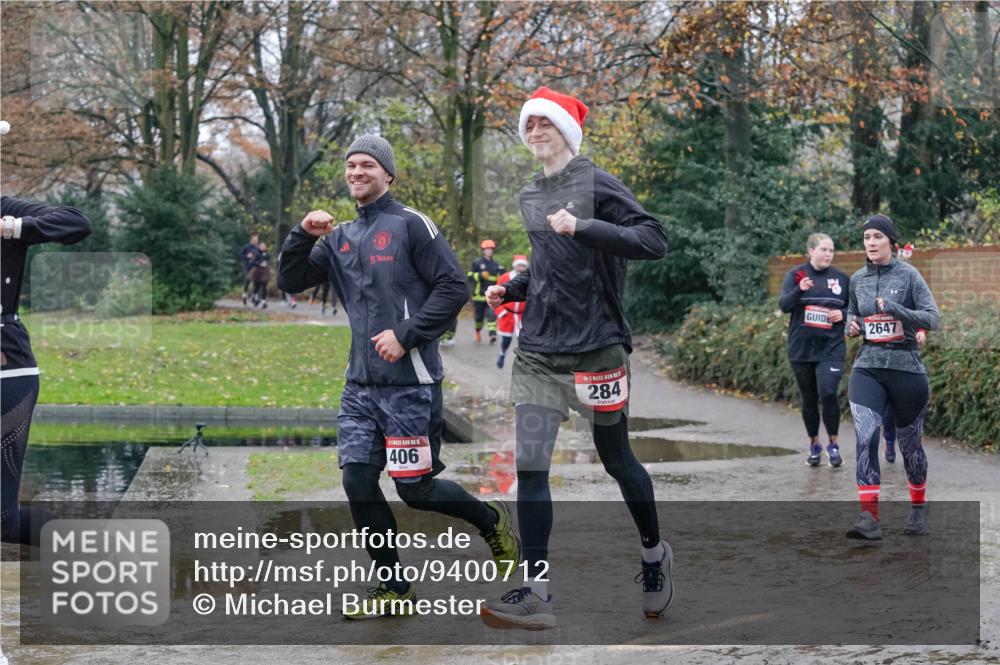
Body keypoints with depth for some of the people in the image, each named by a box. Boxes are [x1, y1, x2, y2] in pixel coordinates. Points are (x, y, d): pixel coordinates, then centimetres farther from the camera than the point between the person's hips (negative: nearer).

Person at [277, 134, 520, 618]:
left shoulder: (410, 224, -6)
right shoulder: (340, 238, 13)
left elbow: (454, 287, -10)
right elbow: (291, 282, 12)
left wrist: (405, 334, -16)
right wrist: (303, 234, -4)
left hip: (409, 382, -6)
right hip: (360, 383, 6)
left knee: (415, 488, -3)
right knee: (358, 482, 1)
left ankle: (492, 520, 25)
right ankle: (394, 588, 14)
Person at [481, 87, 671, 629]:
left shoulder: (597, 184, -7)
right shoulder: (530, 197, 14)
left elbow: (653, 241, -19)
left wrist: (583, 227, -28)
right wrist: (512, 289, 10)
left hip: (595, 347, -5)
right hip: (537, 351, 5)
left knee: (616, 459, 9)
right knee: (529, 467, -6)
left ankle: (654, 554, 34)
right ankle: (534, 594, -4)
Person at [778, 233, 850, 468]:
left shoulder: (841, 278, 5)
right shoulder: (796, 274, 1)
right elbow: (784, 305, -9)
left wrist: (842, 314, -7)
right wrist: (799, 290, -27)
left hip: (831, 348, -1)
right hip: (802, 349, 1)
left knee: (828, 393, -18)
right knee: (809, 399, 9)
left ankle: (833, 445, -2)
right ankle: (814, 446, 26)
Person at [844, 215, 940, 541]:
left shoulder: (908, 275, -5)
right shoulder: (857, 279, 7)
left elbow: (934, 318, -11)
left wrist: (896, 309, -22)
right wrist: (852, 326, 1)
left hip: (906, 367, -2)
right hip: (867, 367, 3)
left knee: (909, 443, 9)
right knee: (865, 437, -16)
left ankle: (918, 509, 31)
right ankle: (869, 517, -19)